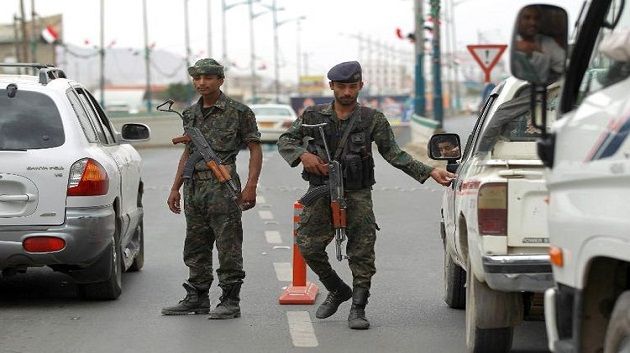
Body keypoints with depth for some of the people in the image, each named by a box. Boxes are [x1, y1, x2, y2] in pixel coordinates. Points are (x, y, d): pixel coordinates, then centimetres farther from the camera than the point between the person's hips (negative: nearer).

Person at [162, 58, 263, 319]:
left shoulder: (238, 112, -4)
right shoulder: (191, 114, 14)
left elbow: (255, 149, -3)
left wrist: (251, 186, -13)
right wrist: (175, 188, 17)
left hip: (223, 188, -7)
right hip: (194, 188, 7)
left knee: (228, 248, -4)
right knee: (196, 248, 12)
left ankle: (230, 302, 0)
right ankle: (197, 298, 20)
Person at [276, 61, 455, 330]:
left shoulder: (373, 120, 1)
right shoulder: (314, 116, 6)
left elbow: (393, 154, 0)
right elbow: (285, 140, 9)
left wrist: (429, 172, -10)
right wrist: (303, 155, -13)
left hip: (357, 194, -1)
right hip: (321, 193, 2)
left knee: (362, 252, -8)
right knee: (308, 246, -3)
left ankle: (358, 309, 1)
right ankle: (338, 290, 21)